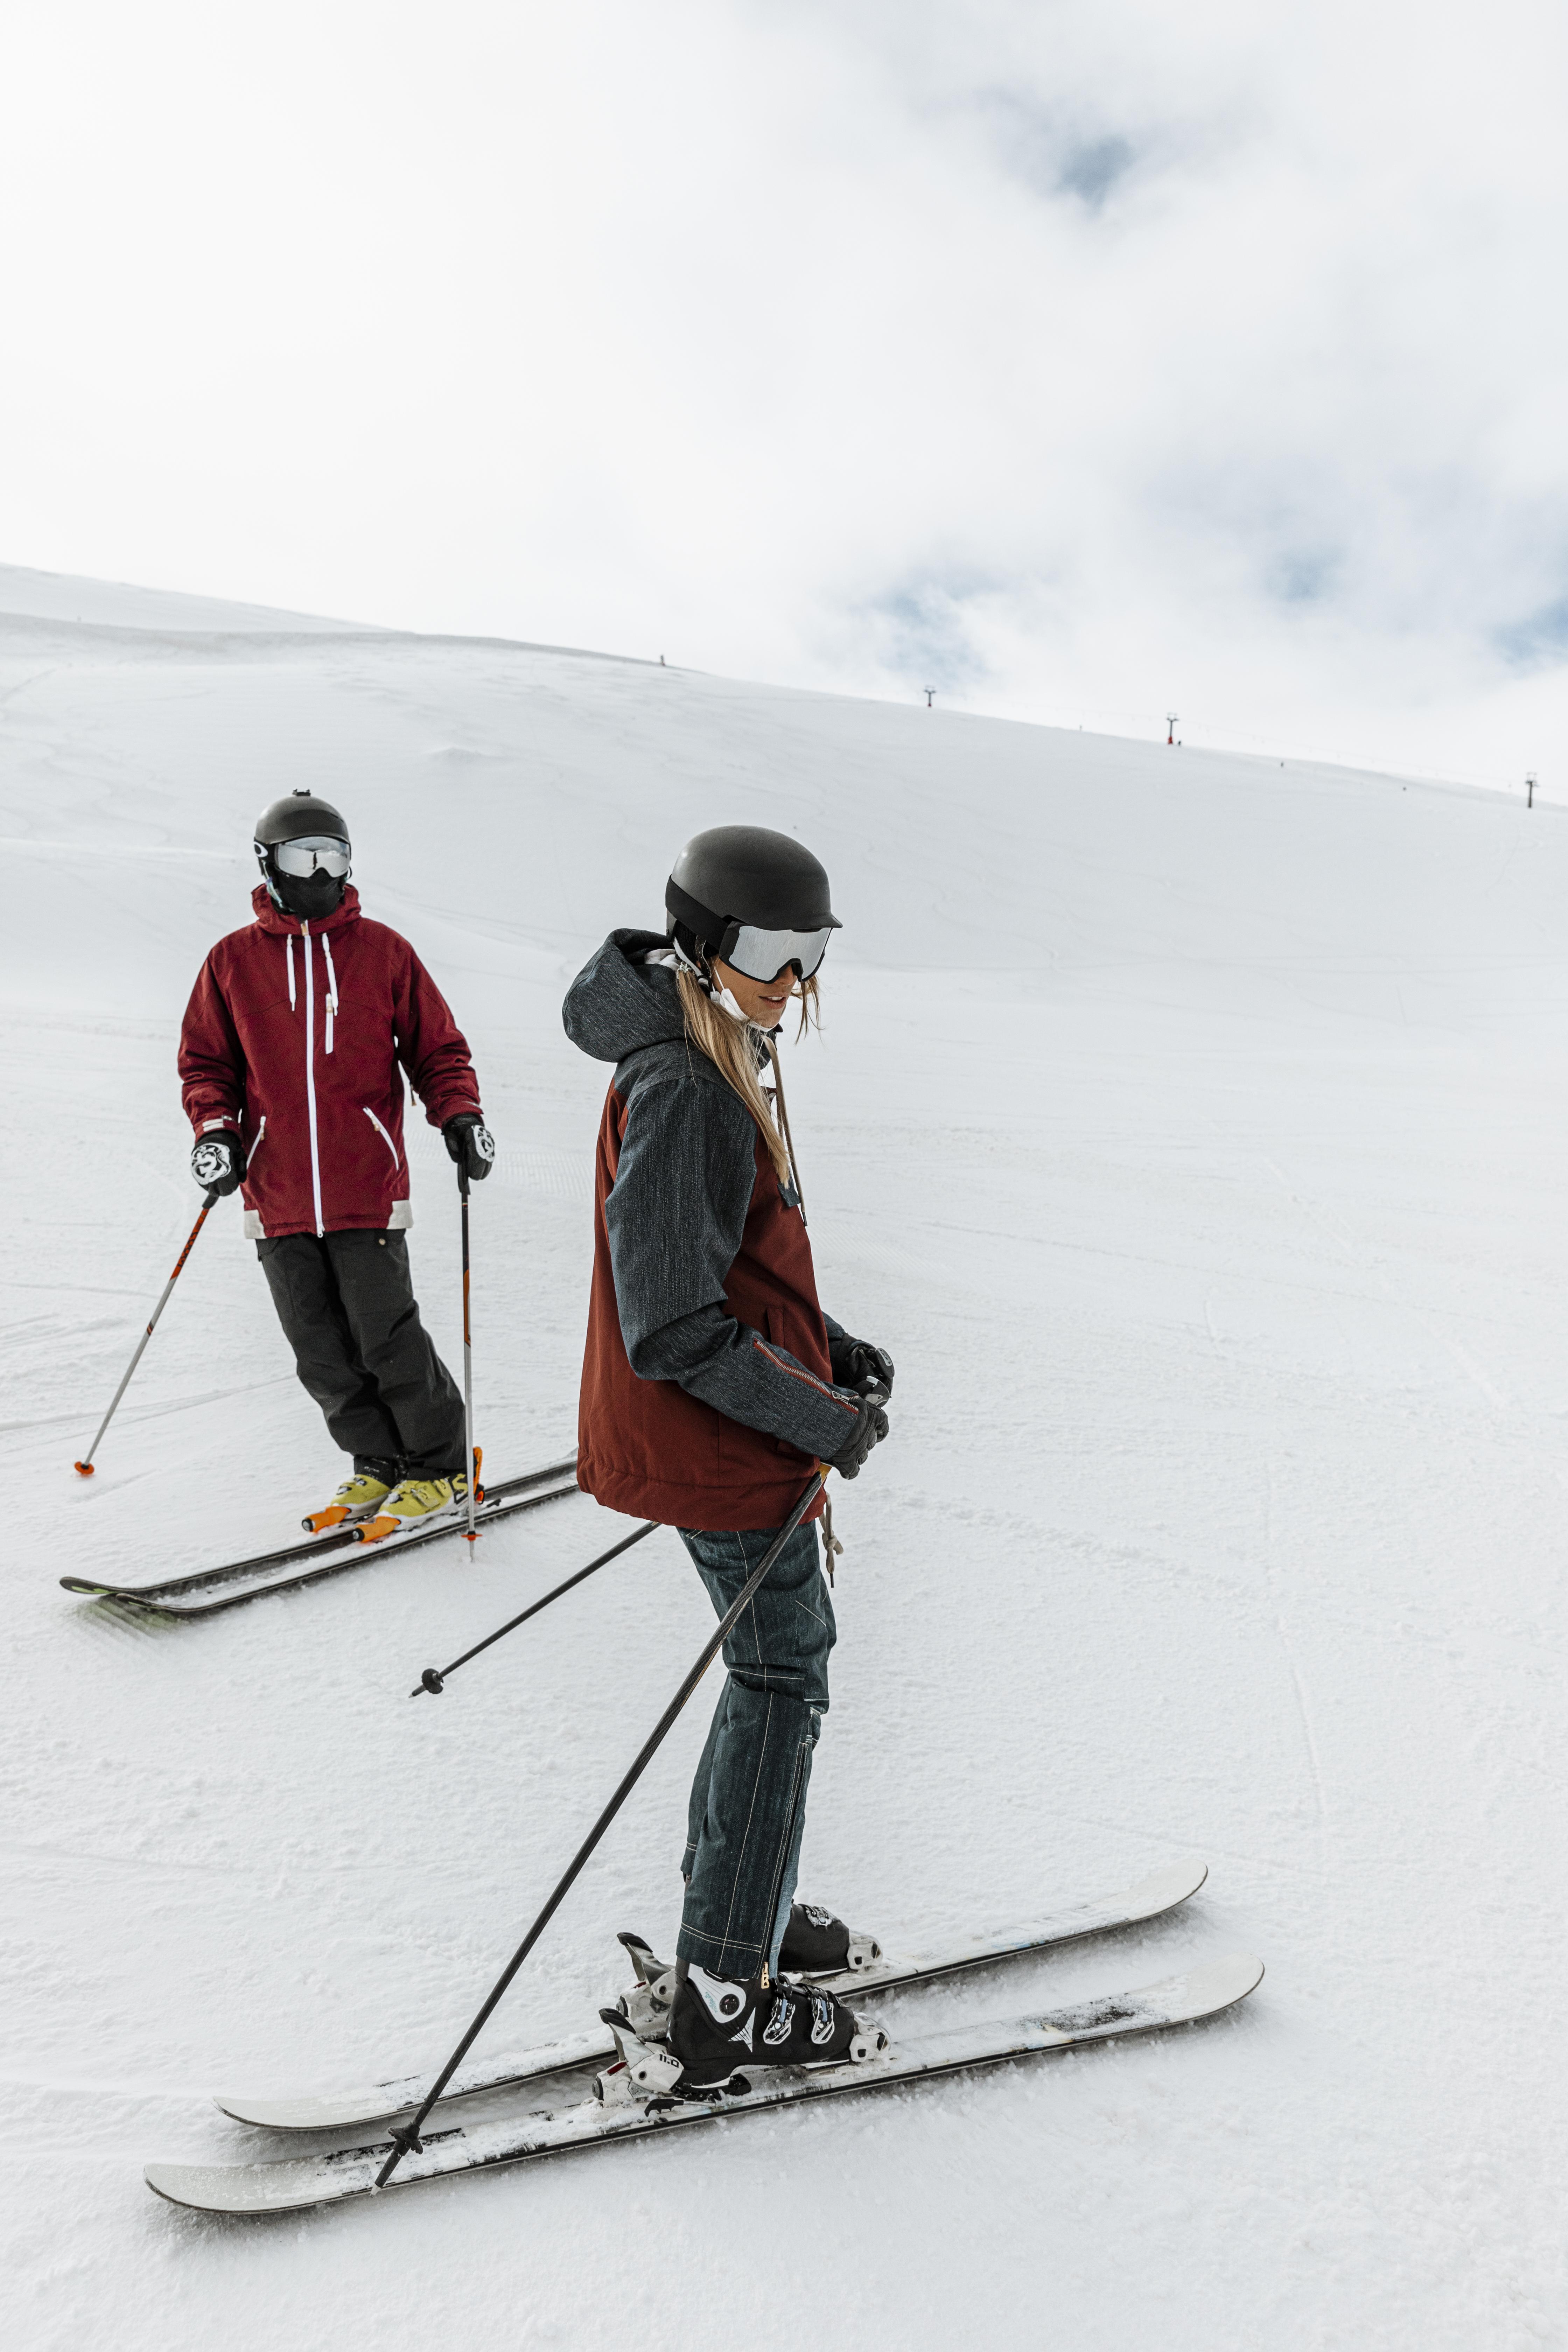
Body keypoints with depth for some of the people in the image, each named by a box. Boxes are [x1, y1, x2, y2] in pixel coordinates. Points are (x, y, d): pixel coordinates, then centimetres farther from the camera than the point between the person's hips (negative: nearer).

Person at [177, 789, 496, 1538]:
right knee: (322, 1353, 7)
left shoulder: (383, 950, 5)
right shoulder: (233, 960, 9)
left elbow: (435, 1048, 9)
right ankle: (379, 1465, 25)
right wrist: (216, 1129, -3)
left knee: (387, 1338, -3)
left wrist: (460, 1115, -7)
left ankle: (440, 1470, 16)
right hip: (279, 1195, 3)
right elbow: (206, 1061, 14)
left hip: (367, 1189, -3)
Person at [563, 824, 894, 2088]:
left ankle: (737, 1902, 39)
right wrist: (820, 1417, -18)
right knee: (781, 1678, 3)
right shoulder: (680, 1089, -24)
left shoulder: (723, 1060, 9)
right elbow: (675, 1329, -25)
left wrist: (827, 1351, 10)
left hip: (732, 1427, 10)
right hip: (715, 1444, -10)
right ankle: (724, 1998, 19)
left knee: (788, 1650, 21)